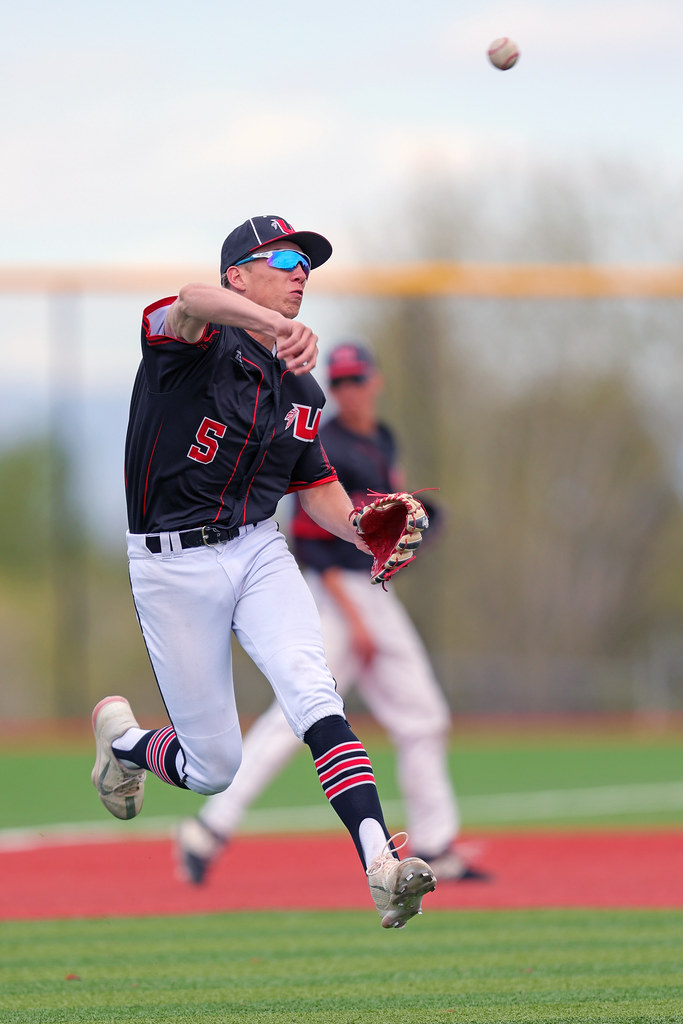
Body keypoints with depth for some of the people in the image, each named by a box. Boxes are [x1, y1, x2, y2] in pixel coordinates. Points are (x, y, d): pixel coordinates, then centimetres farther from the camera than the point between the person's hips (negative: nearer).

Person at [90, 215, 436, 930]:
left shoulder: (297, 388, 10)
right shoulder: (198, 345, -12)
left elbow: (317, 487, 20)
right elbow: (195, 303, -38)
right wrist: (275, 326, -59)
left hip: (259, 552, 4)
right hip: (172, 567, -4)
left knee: (311, 689, -23)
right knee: (214, 768, 1)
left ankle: (380, 863, -36)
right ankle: (123, 738, 35)